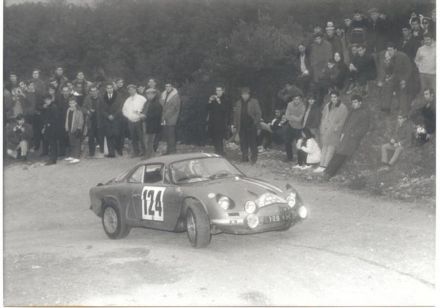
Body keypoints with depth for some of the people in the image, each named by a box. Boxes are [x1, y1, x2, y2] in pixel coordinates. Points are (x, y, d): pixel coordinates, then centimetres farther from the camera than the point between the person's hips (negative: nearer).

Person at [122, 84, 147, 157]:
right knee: (133, 138, 5)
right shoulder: (128, 100, 15)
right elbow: (124, 109, 23)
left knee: (141, 137, -6)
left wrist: (142, 115, -14)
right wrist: (128, 116, 9)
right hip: (131, 121, 5)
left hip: (139, 121, -4)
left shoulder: (141, 98, -1)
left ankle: (143, 151, 2)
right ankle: (135, 152, 12)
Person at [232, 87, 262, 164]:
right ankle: (244, 157, 17)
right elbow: (235, 115, 13)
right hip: (242, 127, 4)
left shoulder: (254, 102, -2)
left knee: (252, 142, -3)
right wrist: (235, 126, 9)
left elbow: (258, 113, -3)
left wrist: (256, 123, -11)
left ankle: (254, 158, 7)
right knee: (243, 143, 7)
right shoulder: (238, 103, 10)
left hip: (251, 126, -4)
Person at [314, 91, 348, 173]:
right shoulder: (327, 106, 15)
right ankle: (321, 165, 5)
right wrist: (322, 128, 7)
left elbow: (342, 121, -6)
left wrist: (335, 128, -15)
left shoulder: (343, 108, -3)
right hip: (325, 130, 5)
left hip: (334, 132, -5)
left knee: (331, 148, -7)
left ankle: (324, 166, -10)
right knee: (324, 147, 5)